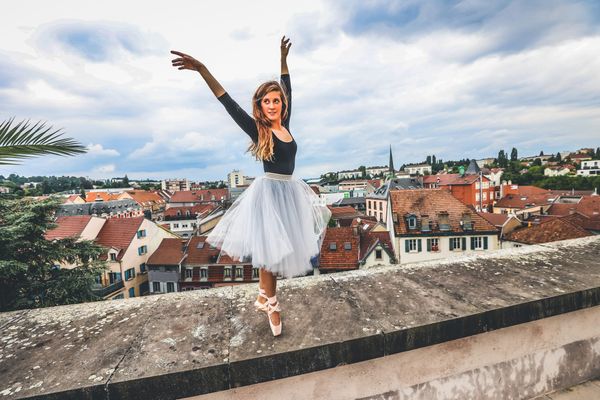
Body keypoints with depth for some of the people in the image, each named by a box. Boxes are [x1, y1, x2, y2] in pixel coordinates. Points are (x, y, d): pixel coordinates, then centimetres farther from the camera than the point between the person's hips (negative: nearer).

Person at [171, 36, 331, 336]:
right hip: (269, 192, -6)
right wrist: (202, 70, -24)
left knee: (278, 248, 13)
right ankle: (271, 304, 21)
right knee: (269, 250, 2)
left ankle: (263, 296, 31)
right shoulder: (257, 130, -8)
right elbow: (229, 104, -17)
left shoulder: (285, 125, 5)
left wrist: (284, 59, 25)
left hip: (290, 192, 6)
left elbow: (288, 90, 18)